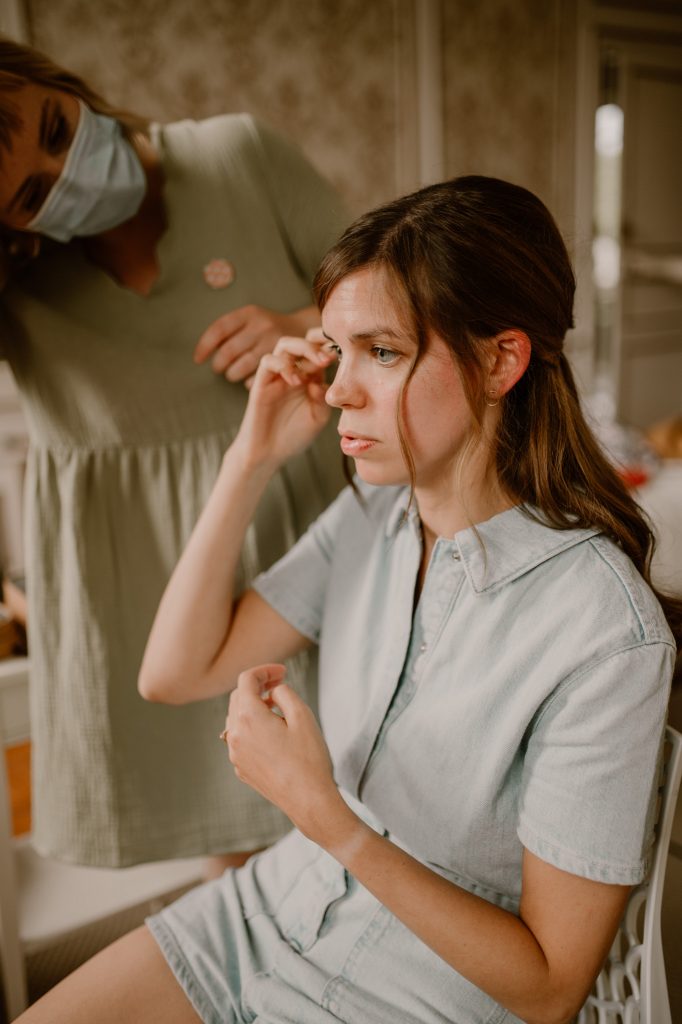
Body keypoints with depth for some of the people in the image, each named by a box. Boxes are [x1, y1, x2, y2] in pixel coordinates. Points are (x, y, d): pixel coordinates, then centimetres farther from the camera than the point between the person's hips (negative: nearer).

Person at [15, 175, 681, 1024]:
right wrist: (253, 458, -13)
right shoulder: (373, 514, -7)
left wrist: (323, 813, -29)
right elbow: (175, 674, -5)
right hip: (280, 907, 5)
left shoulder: (606, 632, -27)